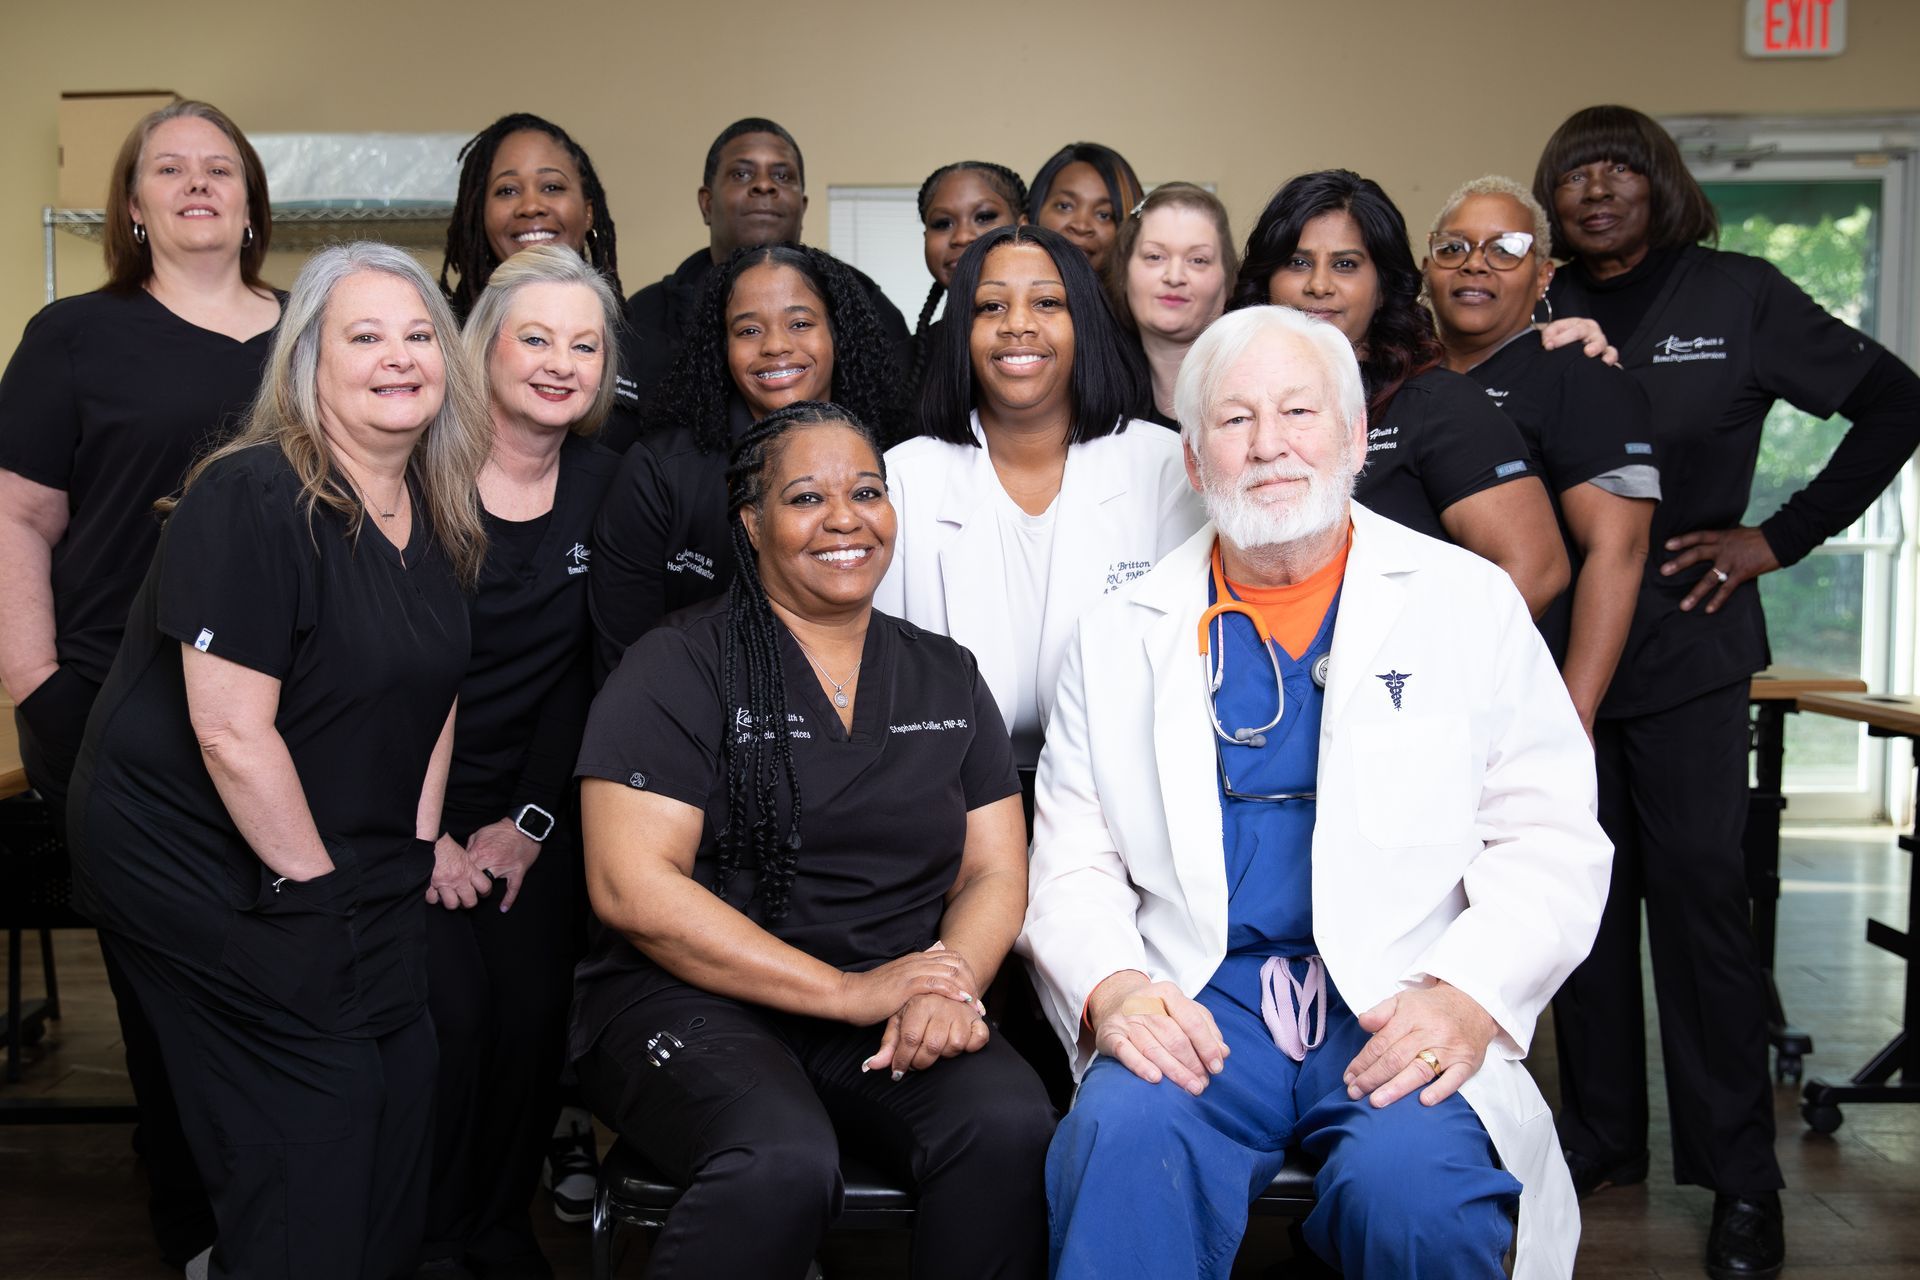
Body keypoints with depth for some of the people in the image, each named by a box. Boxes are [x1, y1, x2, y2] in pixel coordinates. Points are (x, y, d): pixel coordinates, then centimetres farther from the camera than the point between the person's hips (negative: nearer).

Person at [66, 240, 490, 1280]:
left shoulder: (439, 514, 5)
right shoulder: (251, 501, -20)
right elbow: (232, 735, -22)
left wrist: (419, 846, 5)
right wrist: (318, 888, -15)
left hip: (353, 858, 7)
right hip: (188, 855, -7)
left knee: (405, 1076, 2)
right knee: (318, 1103, -8)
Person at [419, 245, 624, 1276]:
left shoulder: (605, 485, 0)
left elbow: (586, 670, 1)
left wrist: (529, 820, -4)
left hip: (530, 808, 3)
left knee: (534, 1014, -4)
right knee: (451, 1012, -13)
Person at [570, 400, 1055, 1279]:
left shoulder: (946, 677, 15)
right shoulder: (682, 666, 0)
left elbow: (995, 874, 11)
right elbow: (631, 887, -10)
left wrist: (948, 980, -13)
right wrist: (848, 990, -15)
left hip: (892, 1018, 4)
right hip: (695, 999, -3)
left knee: (1011, 1126, -27)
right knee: (783, 1161, -34)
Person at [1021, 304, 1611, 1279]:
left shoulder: (1470, 601, 10)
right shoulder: (1122, 635, 14)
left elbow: (1552, 841, 5)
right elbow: (1071, 868, 11)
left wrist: (1468, 995, -12)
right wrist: (1108, 989, -10)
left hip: (1404, 1017, 1)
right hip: (1196, 1008, 0)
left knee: (1413, 1178, -29)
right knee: (1124, 1138, -32)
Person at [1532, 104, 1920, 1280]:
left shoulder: (1737, 295, 2)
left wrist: (1780, 538, -2)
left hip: (1685, 647, -2)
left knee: (1701, 895, -4)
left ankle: (1741, 1174, 6)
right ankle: (1601, 1133, 20)